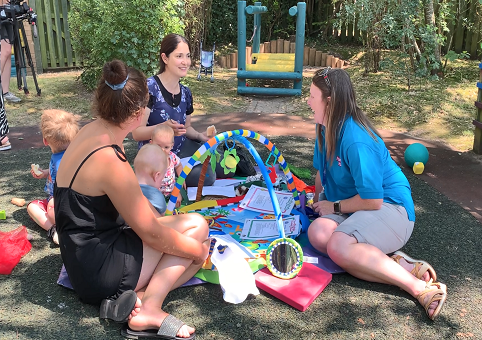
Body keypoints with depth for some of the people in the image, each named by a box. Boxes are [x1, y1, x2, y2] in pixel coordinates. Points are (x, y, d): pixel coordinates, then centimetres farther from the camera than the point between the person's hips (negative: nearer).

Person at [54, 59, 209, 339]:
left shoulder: (92, 131, 1)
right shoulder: (109, 160, -27)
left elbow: (132, 194, 12)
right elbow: (152, 234, -19)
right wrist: (198, 250, -2)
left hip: (86, 256, 9)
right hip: (99, 271, -9)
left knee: (195, 247, 9)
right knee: (197, 225, -6)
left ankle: (136, 295, -8)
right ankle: (149, 309, -13)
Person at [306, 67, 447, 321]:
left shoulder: (355, 141, -25)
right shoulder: (326, 128, 4)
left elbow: (373, 201, -23)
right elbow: (322, 172, 18)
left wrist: (334, 207, -10)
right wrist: (317, 202, 9)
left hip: (390, 207, -8)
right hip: (353, 209, 9)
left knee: (337, 247, -35)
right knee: (317, 233, -24)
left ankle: (420, 287, -26)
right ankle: (399, 265, -20)